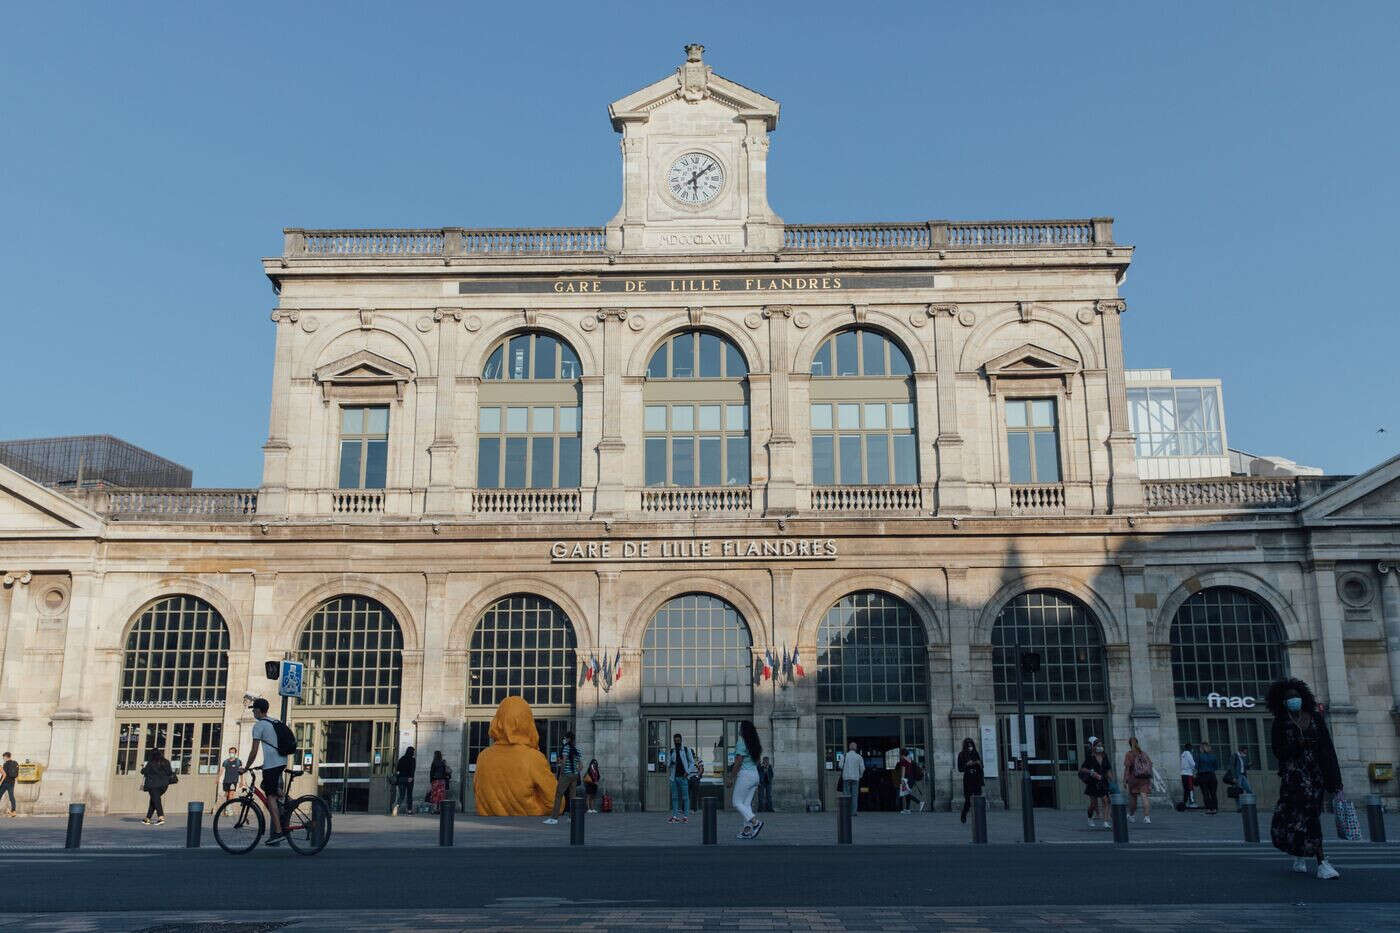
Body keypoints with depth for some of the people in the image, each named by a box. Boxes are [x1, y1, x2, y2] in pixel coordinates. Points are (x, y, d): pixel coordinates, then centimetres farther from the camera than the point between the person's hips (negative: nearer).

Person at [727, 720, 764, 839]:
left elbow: (738, 762, -16)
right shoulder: (755, 744, 11)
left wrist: (731, 778, -10)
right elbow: (757, 760, 14)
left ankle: (755, 822, -13)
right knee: (747, 803, 10)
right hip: (755, 774, 8)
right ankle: (747, 830, 4)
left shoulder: (741, 742, -12)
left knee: (736, 802, 0)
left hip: (745, 775, -8)